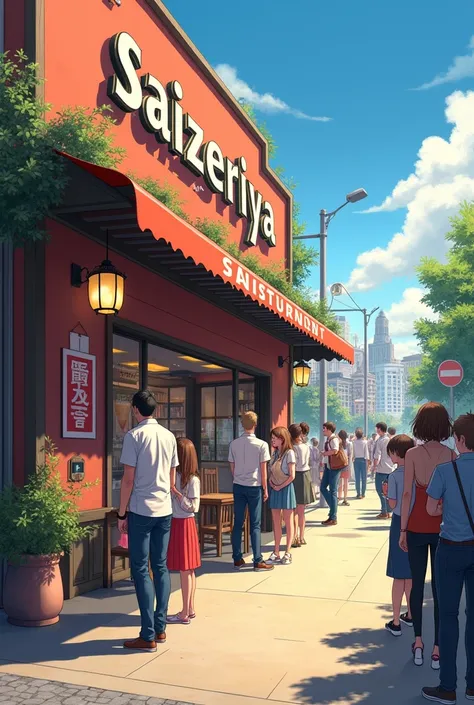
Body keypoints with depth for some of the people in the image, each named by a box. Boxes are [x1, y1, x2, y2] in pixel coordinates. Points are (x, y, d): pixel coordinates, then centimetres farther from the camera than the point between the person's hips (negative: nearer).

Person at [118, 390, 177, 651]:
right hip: (165, 510, 6)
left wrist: (122, 514, -3)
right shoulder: (169, 436, 7)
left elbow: (128, 479, -10)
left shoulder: (134, 435, -10)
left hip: (141, 511, -6)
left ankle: (148, 636, 1)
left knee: (140, 569, 0)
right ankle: (160, 628, 17)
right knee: (160, 566, 12)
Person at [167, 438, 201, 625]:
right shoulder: (174, 475, 7)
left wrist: (176, 492, -18)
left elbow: (193, 507, -15)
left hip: (184, 524, -7)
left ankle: (185, 614, 6)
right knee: (187, 570, 14)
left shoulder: (192, 479, -14)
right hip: (174, 523, 7)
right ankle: (190, 609, 22)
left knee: (185, 569, -1)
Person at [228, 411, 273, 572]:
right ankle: (258, 561, 4)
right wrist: (265, 489, 3)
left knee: (238, 523, 8)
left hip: (238, 486, 3)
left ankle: (237, 560, 13)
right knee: (255, 524, 2)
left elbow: (232, 468, 6)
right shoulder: (262, 445, -9)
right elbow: (263, 470, -6)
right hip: (254, 486, -3)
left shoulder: (234, 444, 0)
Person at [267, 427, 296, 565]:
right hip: (275, 490, 7)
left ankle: (288, 553, 7)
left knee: (288, 523, 2)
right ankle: (276, 553, 14)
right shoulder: (275, 453, 11)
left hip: (286, 489, -7)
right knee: (276, 523, 9)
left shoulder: (289, 453, -10)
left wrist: (280, 486, -12)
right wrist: (272, 483, -2)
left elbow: (292, 476, -14)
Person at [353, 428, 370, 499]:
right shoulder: (365, 442, -6)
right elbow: (366, 452, -5)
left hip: (356, 460, 2)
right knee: (364, 477, 3)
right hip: (363, 460, -2)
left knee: (357, 477, 5)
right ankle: (363, 494, 3)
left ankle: (358, 493, 5)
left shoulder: (354, 442, 0)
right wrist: (367, 461, -2)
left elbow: (353, 452, 0)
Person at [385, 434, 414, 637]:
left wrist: (386, 493, 5)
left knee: (399, 576, 2)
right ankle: (410, 615, 30)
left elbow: (393, 504, -12)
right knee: (411, 575, 18)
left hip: (400, 524, -5)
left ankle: (395, 622, 7)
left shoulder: (394, 476, -15)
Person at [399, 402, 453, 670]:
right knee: (440, 587, 7)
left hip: (417, 527, 0)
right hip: (443, 528, 0)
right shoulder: (452, 455, -6)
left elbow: (407, 493, -7)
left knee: (417, 584, 13)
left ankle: (418, 643, 17)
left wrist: (402, 529, 0)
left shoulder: (413, 454, -7)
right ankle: (437, 649, 11)